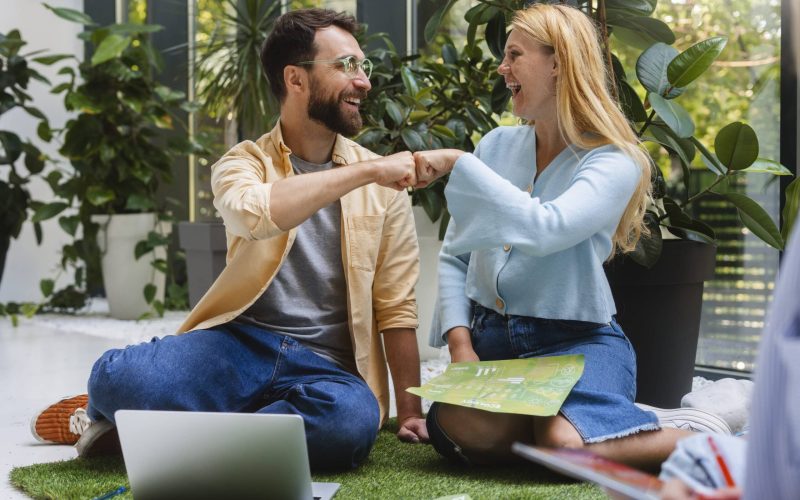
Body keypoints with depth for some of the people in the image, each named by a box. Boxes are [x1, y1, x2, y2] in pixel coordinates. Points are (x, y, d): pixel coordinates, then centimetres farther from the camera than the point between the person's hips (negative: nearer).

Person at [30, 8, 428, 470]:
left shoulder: (382, 183, 8)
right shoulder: (245, 163, 4)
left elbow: (397, 304, 8)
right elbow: (254, 212, -23)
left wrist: (411, 411, 2)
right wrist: (365, 171, -21)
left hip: (327, 369, 2)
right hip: (241, 344, -1)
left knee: (353, 420, -37)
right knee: (118, 375, -32)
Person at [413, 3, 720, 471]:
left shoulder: (614, 162, -7)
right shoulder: (497, 145, 8)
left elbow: (546, 230, -26)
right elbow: (455, 256, 10)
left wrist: (458, 163, -22)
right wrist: (460, 343, -5)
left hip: (577, 340, -4)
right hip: (491, 335, 4)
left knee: (564, 442, -35)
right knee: (456, 424, -30)